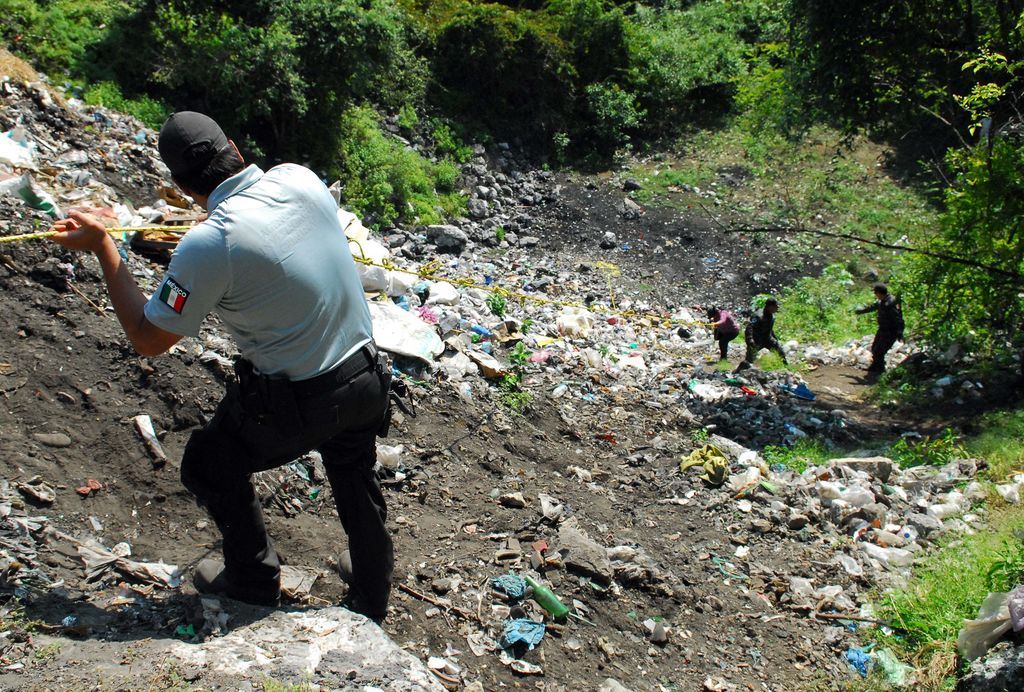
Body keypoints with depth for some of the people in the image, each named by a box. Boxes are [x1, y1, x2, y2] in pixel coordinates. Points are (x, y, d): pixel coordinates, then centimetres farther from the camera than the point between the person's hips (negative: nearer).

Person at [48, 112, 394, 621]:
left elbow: (147, 339, -10)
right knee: (355, 483, 28)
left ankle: (253, 579, 38)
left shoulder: (209, 245, -23)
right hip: (366, 376, 6)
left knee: (209, 468, 22)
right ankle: (371, 603, 47)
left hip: (295, 402, -6)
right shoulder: (300, 179, -6)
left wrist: (102, 248, -4)